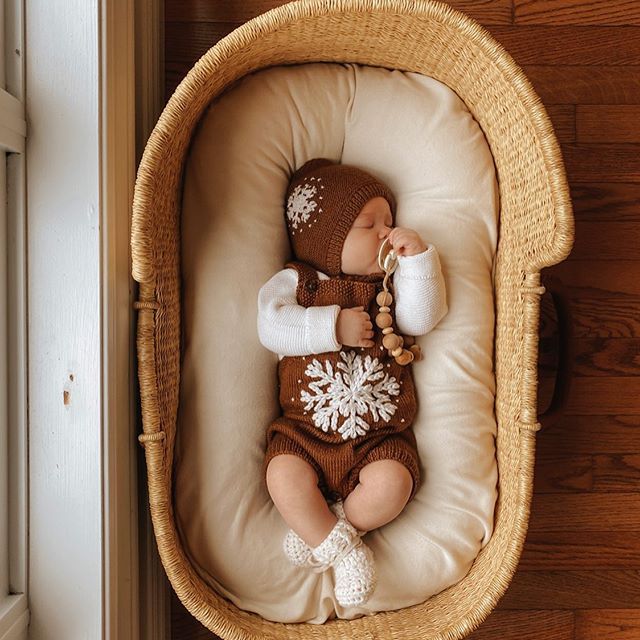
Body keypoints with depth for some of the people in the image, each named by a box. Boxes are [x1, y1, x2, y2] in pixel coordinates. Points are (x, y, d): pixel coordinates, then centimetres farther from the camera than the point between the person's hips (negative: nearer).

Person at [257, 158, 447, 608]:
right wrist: (334, 325, -20)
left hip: (379, 434, 2)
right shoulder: (294, 281, 3)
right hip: (305, 429, -1)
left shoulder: (390, 283, 12)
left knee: (391, 484, -23)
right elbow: (273, 327, -13)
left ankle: (319, 532, 0)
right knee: (284, 475, -25)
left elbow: (422, 318, -4)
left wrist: (418, 257, -11)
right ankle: (342, 549, -5)